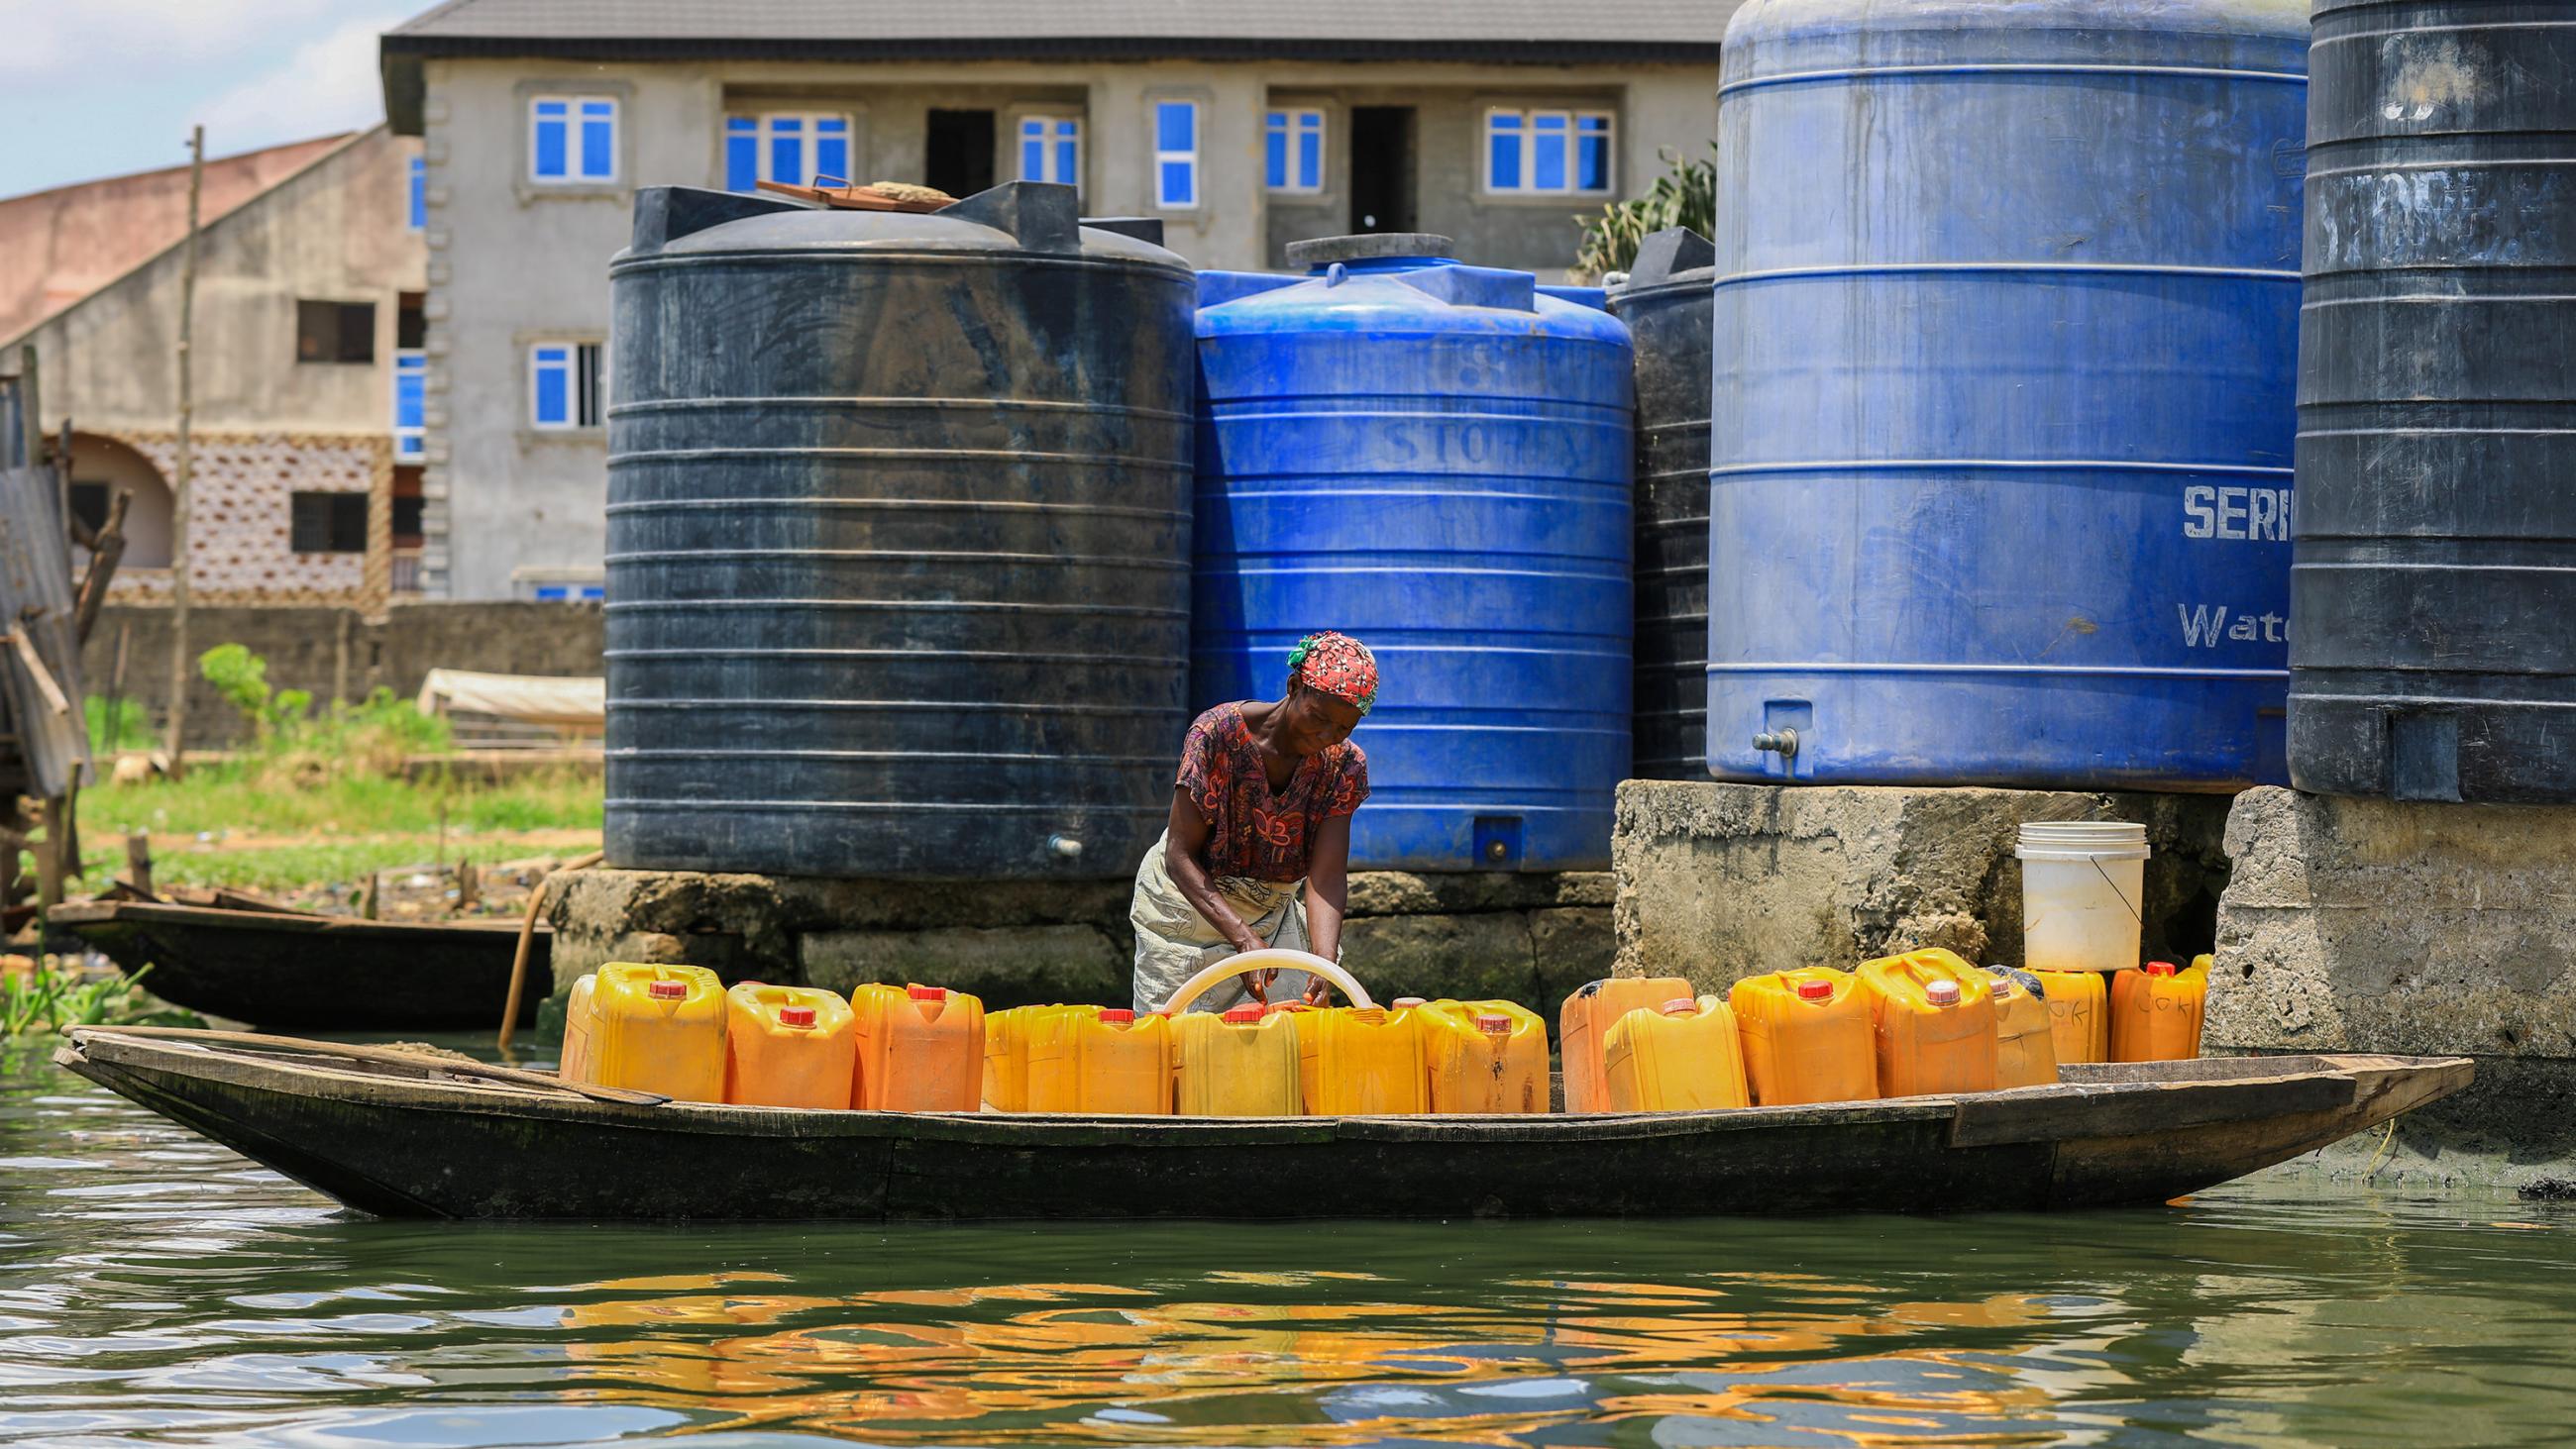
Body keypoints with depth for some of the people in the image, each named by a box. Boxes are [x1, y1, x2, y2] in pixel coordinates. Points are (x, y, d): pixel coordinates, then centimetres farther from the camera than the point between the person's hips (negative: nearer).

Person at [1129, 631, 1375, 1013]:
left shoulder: (1344, 765, -12)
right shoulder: (1218, 733, -23)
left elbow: (1326, 875, -19)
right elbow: (1180, 855, -23)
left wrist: (1325, 962, -37)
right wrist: (1243, 937, -35)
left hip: (1274, 913, 3)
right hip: (1191, 898, -3)